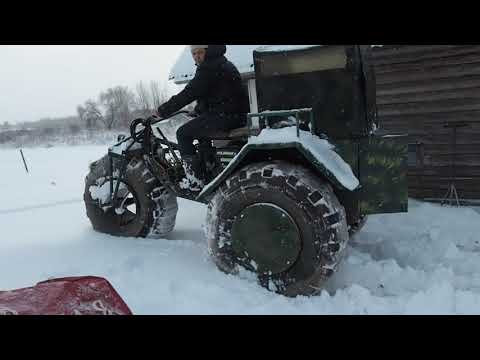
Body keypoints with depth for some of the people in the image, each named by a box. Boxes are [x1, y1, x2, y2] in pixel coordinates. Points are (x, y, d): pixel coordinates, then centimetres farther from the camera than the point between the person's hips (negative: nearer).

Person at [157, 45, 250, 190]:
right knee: (199, 127, 30)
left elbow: (189, 93, -15)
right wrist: (196, 111, 21)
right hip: (236, 116, 10)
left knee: (183, 133, -2)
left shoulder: (209, 67, -11)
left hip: (224, 116, -10)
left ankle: (194, 180, -6)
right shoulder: (222, 64, 21)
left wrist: (163, 110, -8)